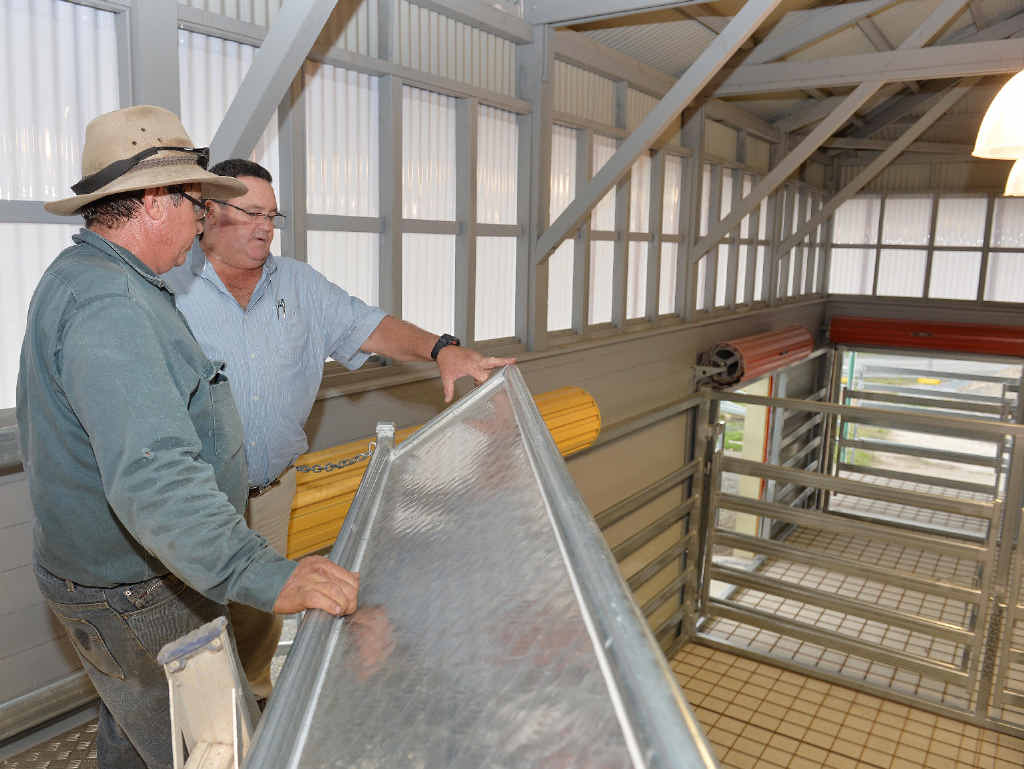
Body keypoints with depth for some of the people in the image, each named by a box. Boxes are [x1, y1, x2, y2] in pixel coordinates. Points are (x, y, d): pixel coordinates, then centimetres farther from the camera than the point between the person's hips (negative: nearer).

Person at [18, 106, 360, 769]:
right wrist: (265, 576, -49)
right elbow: (151, 474, -42)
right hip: (135, 600, -10)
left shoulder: (84, 275, 10)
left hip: (120, 574, 10)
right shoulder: (106, 306, -28)